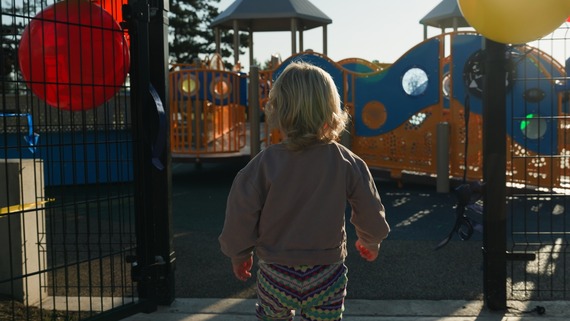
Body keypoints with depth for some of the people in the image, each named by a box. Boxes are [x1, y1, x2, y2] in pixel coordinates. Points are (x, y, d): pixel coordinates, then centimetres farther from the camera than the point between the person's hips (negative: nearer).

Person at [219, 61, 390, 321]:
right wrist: (371, 242, 22)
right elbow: (370, 212, 0)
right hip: (326, 275, 1)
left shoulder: (264, 164, -16)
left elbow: (240, 215, -11)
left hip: (275, 272, -1)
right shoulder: (347, 163, -10)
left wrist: (239, 254, 8)